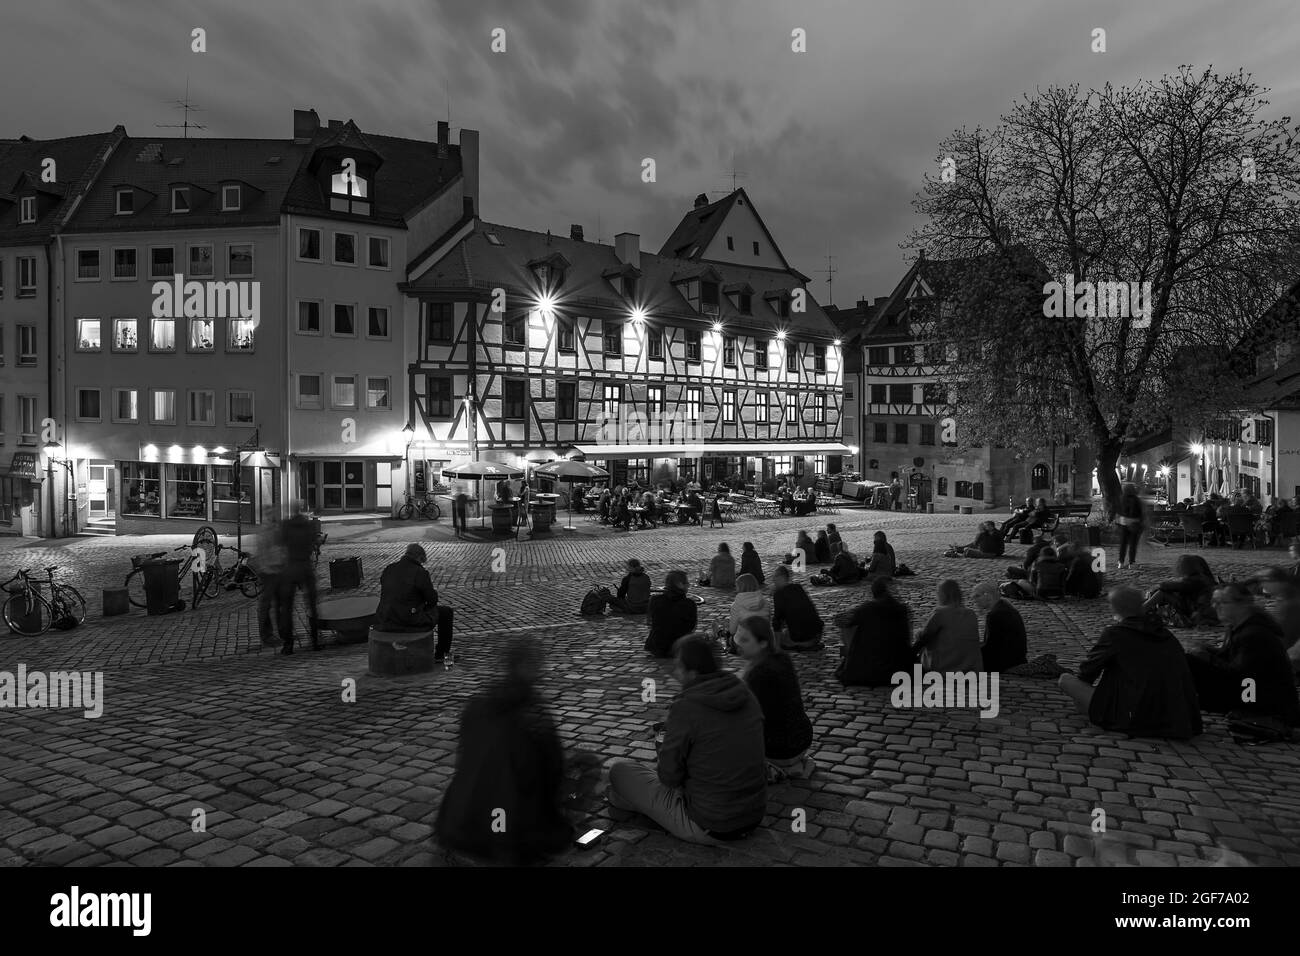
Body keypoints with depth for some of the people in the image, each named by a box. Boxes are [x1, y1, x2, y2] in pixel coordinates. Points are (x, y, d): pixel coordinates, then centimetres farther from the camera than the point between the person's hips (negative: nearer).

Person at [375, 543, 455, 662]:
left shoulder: (388, 569, 4)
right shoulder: (420, 572, -15)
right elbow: (432, 600, -9)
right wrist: (434, 591, 15)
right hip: (411, 622, -7)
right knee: (446, 611, 16)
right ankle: (440, 654, 24)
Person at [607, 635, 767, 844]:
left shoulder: (684, 708, -22)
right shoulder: (747, 696, -2)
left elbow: (669, 777, -15)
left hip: (708, 827, -7)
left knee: (619, 769, 7)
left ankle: (625, 799, 36)